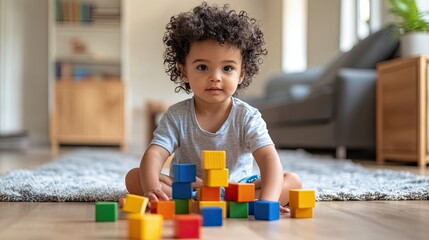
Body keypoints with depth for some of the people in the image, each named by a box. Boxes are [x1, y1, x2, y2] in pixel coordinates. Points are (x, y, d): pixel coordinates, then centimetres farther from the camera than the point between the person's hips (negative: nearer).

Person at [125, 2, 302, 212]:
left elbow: (269, 159, -26)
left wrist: (266, 201, -47)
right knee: (134, 178, -20)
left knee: (293, 181, -23)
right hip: (185, 185, 1)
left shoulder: (247, 117, -12)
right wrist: (152, 189, -46)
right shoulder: (177, 116, -9)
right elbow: (154, 154, -23)